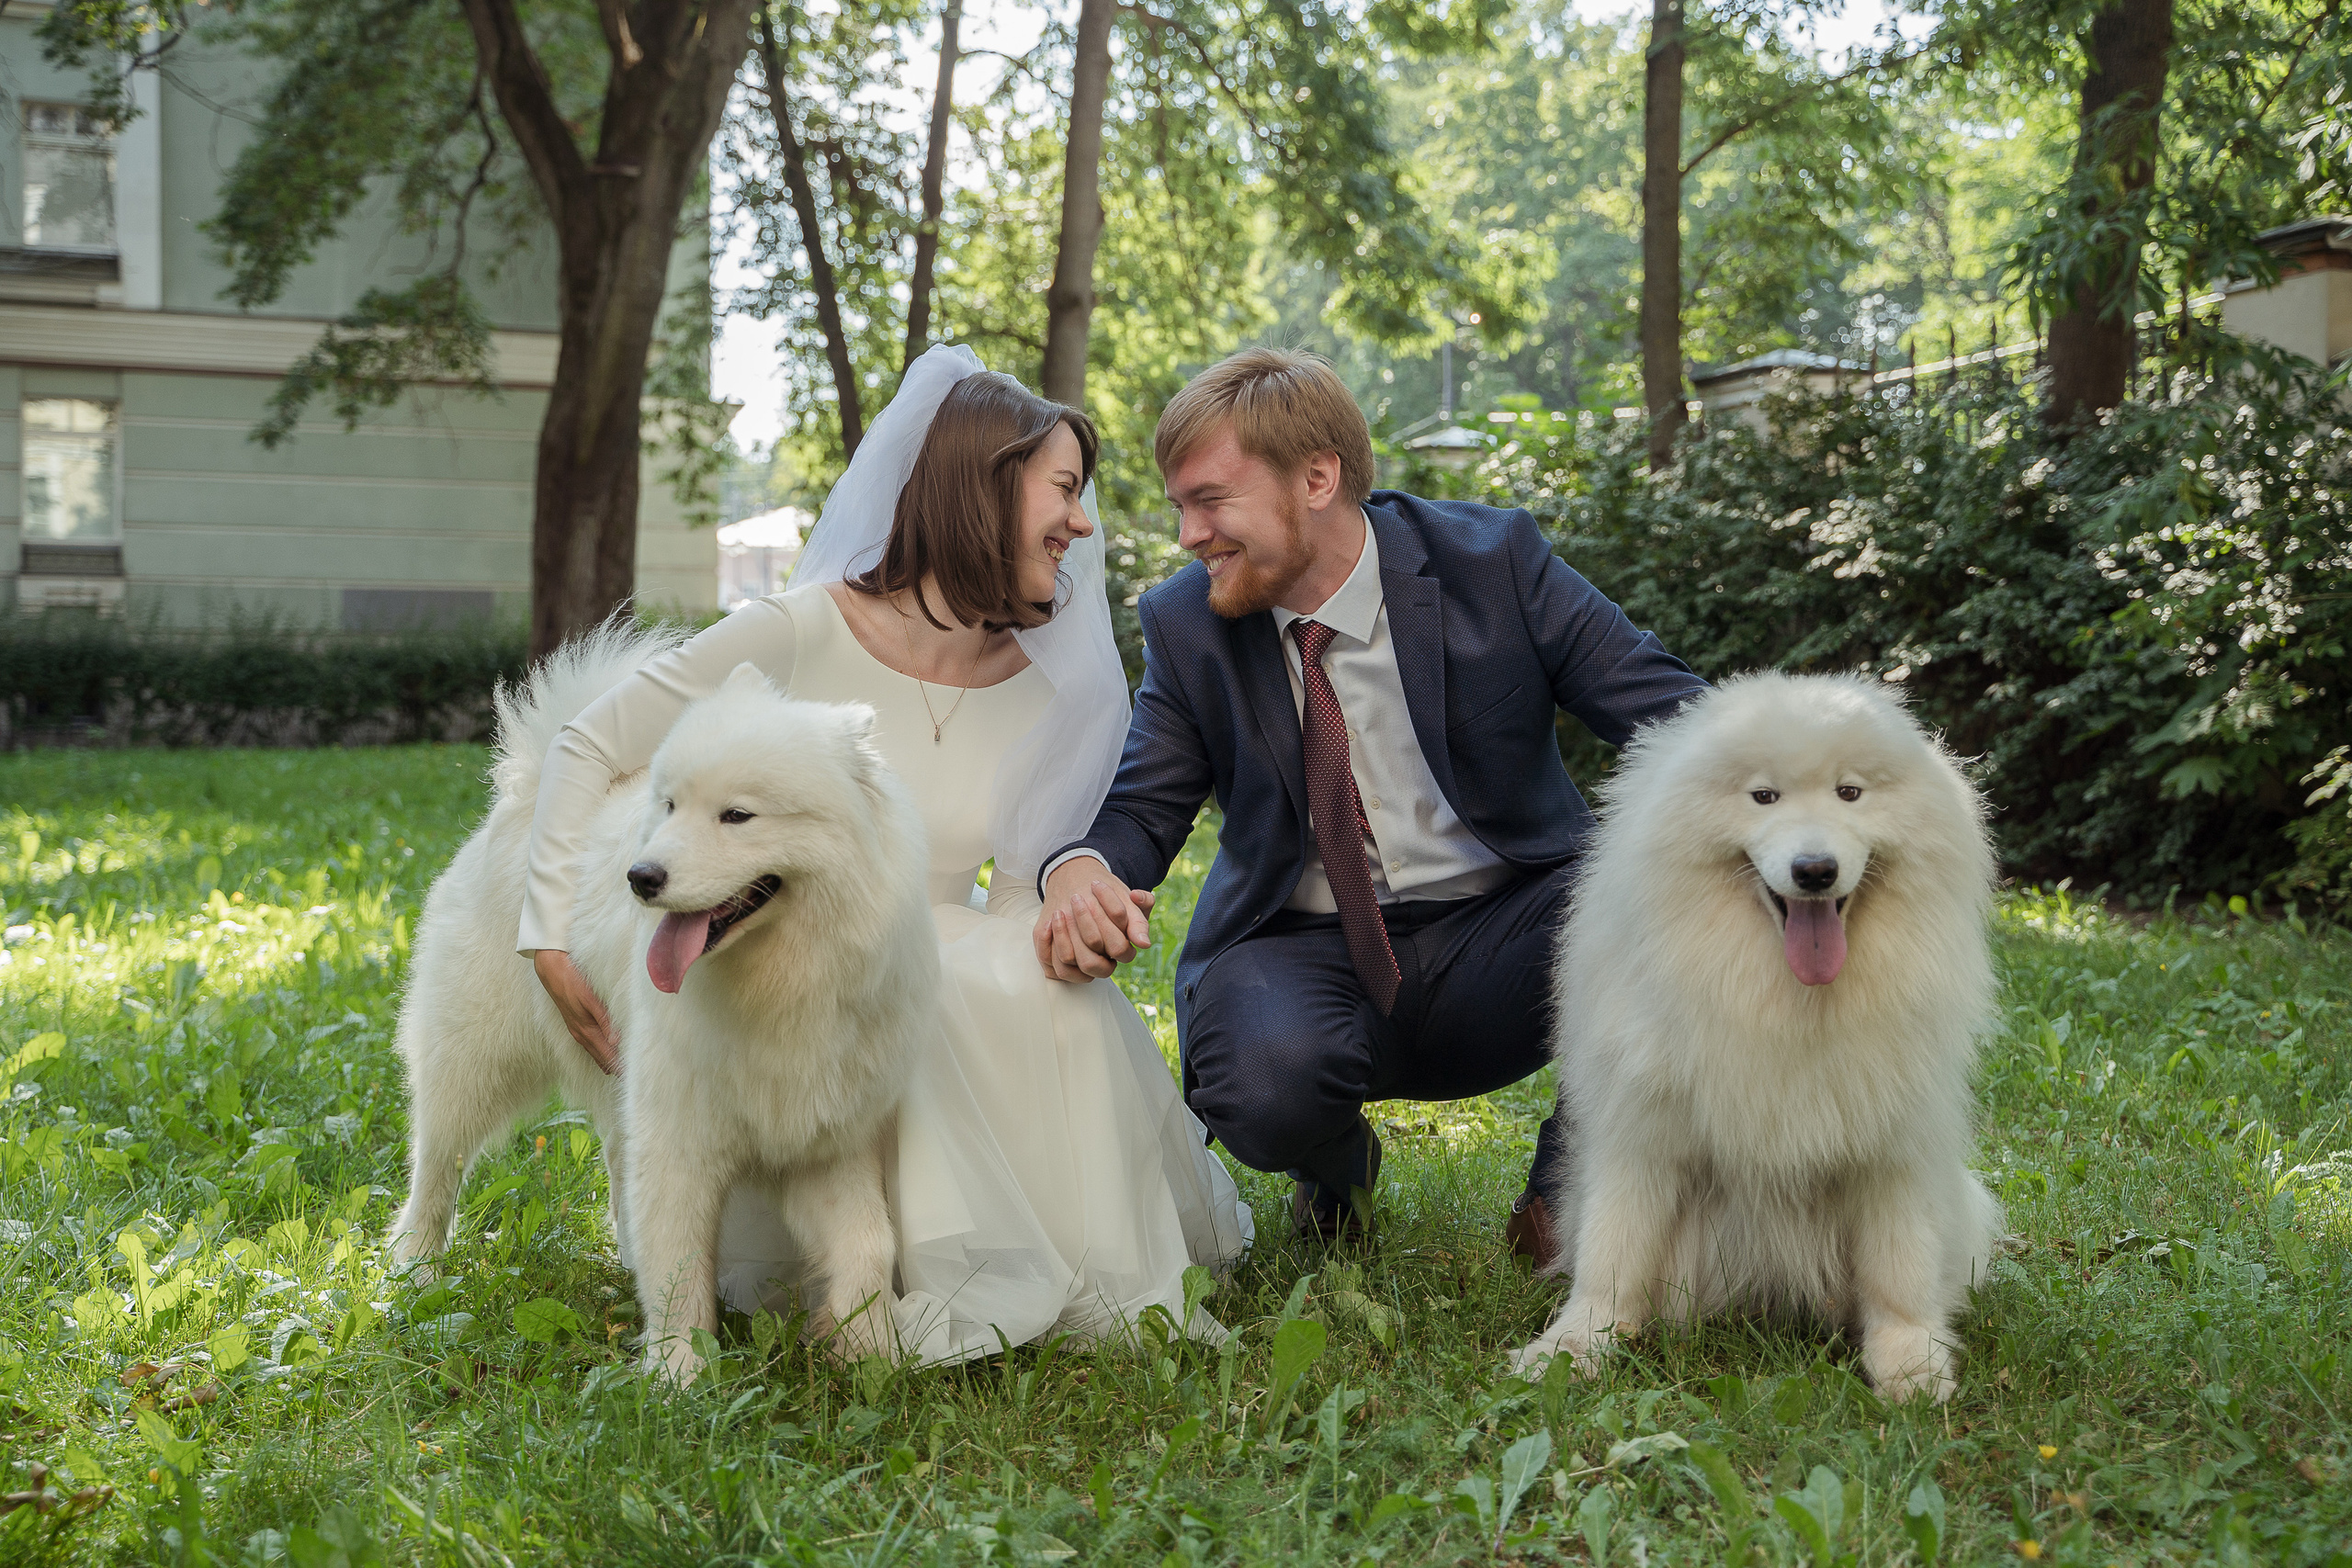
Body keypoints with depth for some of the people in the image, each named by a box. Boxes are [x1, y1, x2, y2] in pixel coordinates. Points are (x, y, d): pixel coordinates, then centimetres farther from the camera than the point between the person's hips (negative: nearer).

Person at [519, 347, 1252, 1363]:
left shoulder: (1046, 694, -1)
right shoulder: (800, 636, -14)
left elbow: (1027, 898, 4)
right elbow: (588, 747, -6)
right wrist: (555, 941, -13)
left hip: (958, 993, 3)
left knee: (1064, 1004, -28)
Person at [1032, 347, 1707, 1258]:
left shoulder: (1493, 560, -7)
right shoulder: (1187, 623, 0)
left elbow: (1669, 712, -7)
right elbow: (1140, 807, 3)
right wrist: (1081, 869, -23)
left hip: (1501, 939, 0)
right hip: (1300, 952, 1)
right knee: (1264, 1080, -35)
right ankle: (1336, 1167, 8)